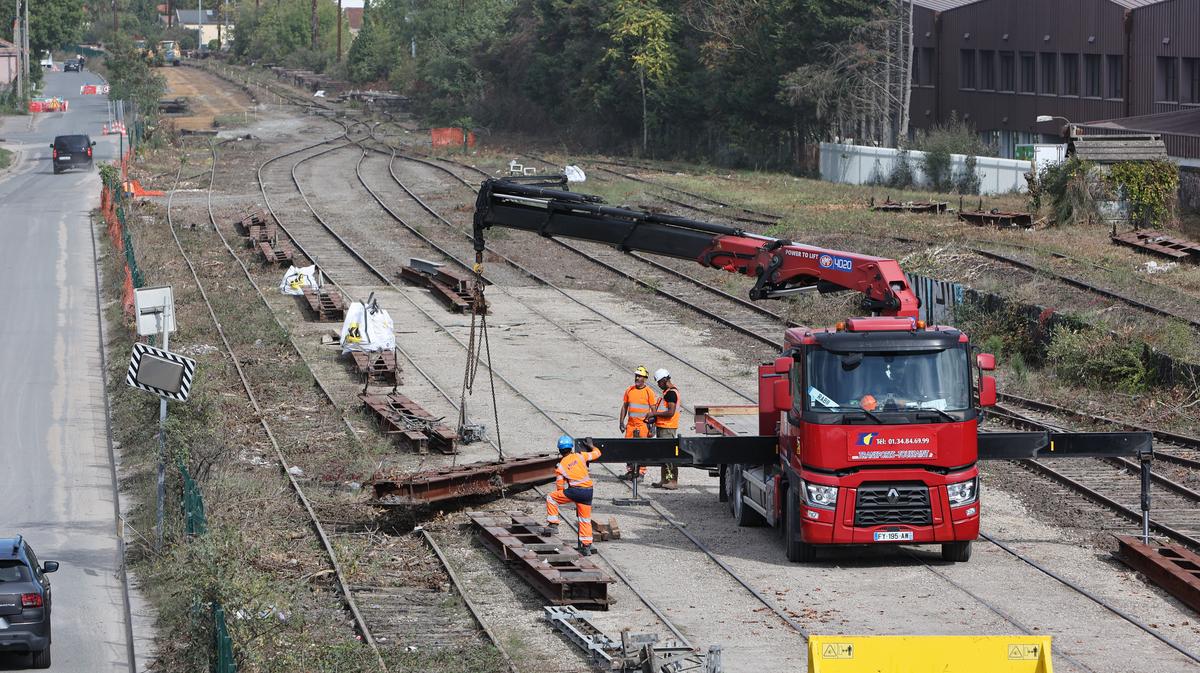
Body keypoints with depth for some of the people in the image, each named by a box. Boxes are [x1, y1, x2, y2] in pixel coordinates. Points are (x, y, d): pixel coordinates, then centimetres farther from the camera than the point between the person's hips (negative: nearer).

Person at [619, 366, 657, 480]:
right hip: (631, 424, 4)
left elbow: (653, 409, -2)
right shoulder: (629, 390, 9)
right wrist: (621, 422, 9)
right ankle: (630, 471, 13)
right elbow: (624, 407, 15)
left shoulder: (649, 392, -3)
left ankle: (641, 473, 1)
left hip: (643, 424, -4)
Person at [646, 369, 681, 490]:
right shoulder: (667, 392, 17)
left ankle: (673, 481, -9)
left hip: (668, 429, -11)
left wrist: (654, 413, -16)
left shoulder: (671, 393, -15)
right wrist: (654, 419, 14)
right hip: (662, 427, 11)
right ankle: (665, 480, 19)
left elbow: (670, 412, -23)